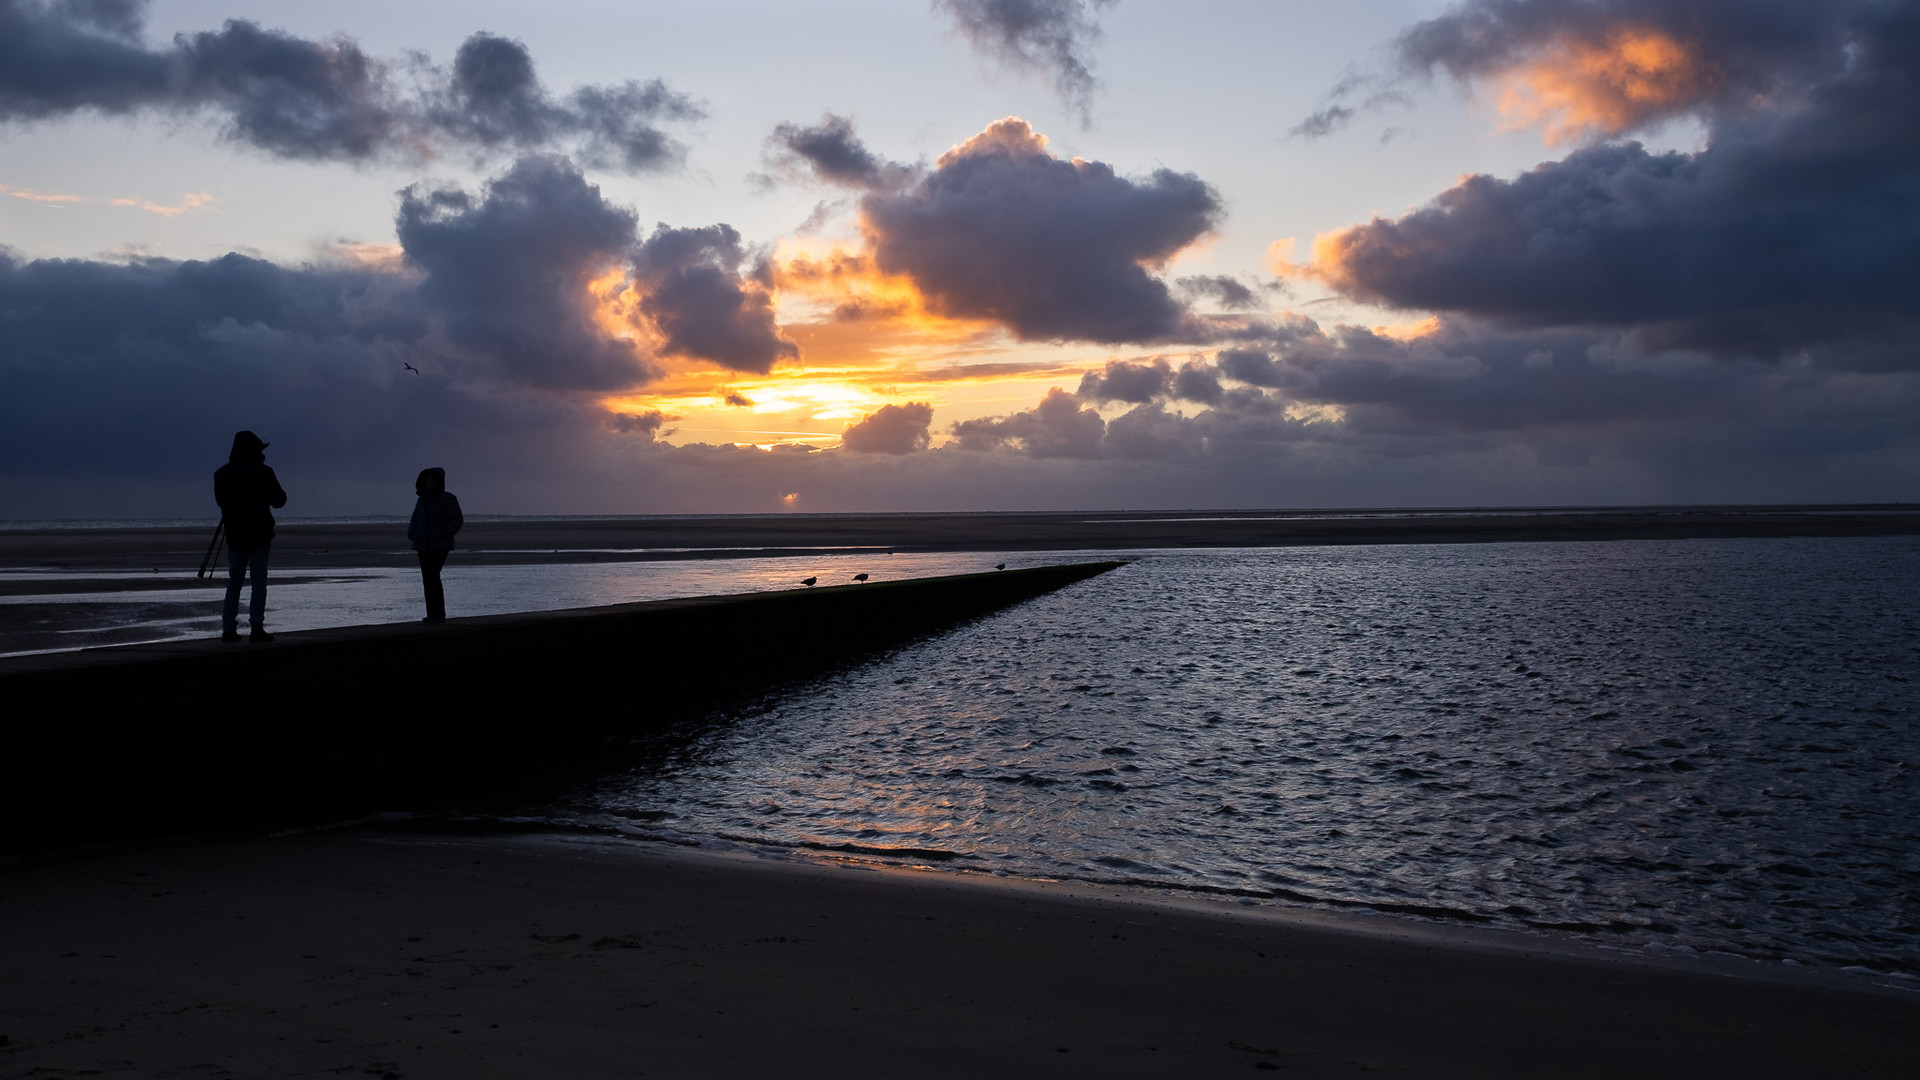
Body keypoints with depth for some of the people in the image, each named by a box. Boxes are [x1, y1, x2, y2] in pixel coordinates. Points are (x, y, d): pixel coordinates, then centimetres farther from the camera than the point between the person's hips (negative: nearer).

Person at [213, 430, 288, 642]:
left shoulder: (222, 474, 2)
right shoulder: (263, 473, -10)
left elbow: (220, 500, 15)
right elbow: (278, 501, -2)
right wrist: (273, 483, 14)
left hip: (234, 535, 3)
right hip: (259, 535, -3)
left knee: (234, 581, 11)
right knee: (259, 580, 2)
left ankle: (229, 628, 7)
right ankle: (256, 626, -6)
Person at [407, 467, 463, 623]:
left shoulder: (448, 499, -3)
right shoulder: (422, 500, 12)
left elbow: (457, 521, -5)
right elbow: (415, 521, 20)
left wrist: (444, 534, -18)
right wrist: (411, 535, 1)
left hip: (440, 545, -6)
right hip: (423, 546, 6)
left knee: (433, 576, -17)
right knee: (427, 579, 3)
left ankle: (438, 614, -13)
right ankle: (433, 614, 8)